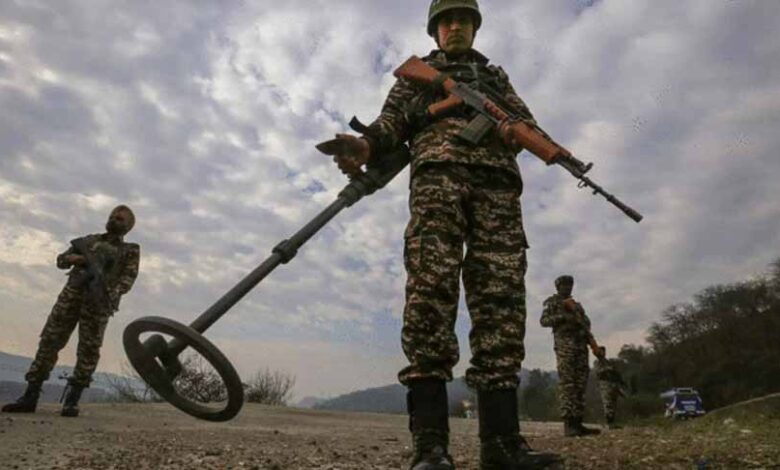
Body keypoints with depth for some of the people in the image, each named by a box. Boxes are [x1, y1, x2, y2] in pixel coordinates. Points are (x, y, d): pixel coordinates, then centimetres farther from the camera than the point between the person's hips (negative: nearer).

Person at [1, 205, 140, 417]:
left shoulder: (130, 251, 13)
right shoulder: (90, 240, 25)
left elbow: (128, 279, -1)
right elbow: (61, 260, 21)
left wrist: (110, 295, -19)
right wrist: (76, 258, -2)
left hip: (98, 300, -3)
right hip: (72, 293, 3)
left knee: (89, 350, -8)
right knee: (50, 340, -2)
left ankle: (72, 401, -3)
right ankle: (30, 397, 4)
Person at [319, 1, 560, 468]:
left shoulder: (495, 74, 36)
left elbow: (526, 118, 22)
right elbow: (393, 117, 12)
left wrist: (513, 129, -5)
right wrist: (368, 144, -12)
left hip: (496, 179, 3)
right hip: (438, 172, -2)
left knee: (500, 297, -12)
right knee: (430, 292, -21)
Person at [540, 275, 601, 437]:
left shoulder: (577, 305, 26)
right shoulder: (553, 302, 7)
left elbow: (585, 324, 21)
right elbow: (544, 320, -6)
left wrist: (592, 342, 6)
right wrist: (563, 316, -18)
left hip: (581, 346, 7)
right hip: (564, 345, -7)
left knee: (580, 384, 2)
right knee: (567, 384, -13)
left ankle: (577, 423, 4)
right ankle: (568, 424, -15)